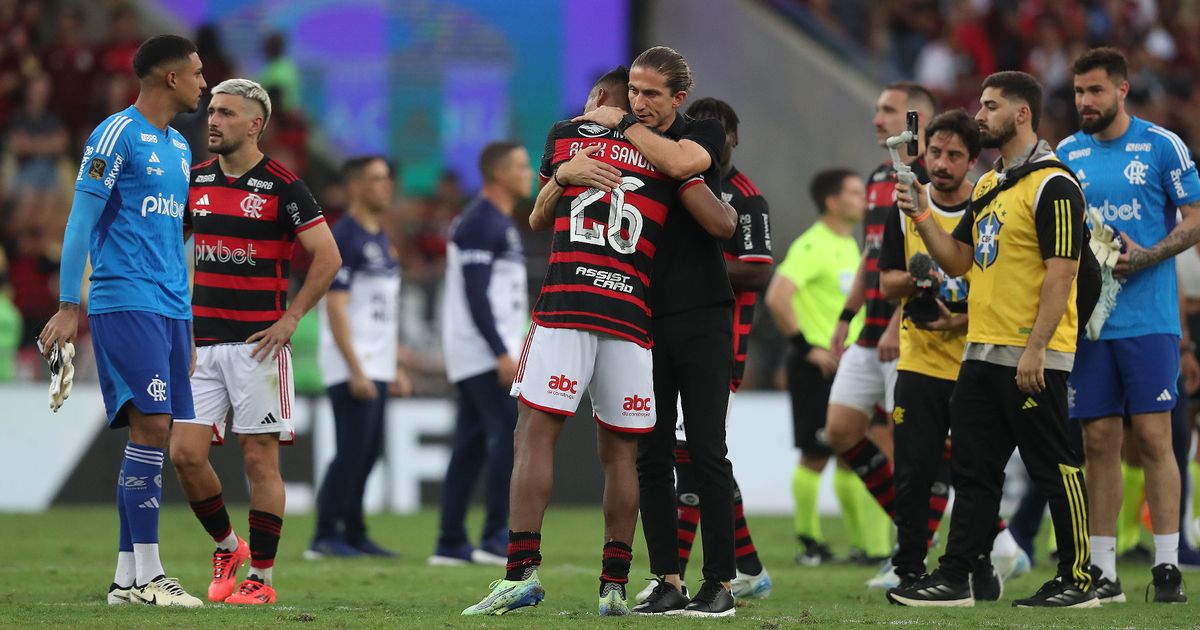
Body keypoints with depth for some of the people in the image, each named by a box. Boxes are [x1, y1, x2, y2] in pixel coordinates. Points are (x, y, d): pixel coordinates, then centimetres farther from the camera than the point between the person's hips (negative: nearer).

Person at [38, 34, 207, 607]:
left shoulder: (179, 148, 19)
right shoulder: (117, 135, -6)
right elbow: (81, 221, -7)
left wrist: (187, 314, 22)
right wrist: (68, 307, -10)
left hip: (171, 308, 8)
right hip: (125, 302, -8)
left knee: (153, 433, 5)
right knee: (152, 425, -15)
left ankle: (126, 576, 7)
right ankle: (146, 574, -14)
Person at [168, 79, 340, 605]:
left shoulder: (282, 186, -6)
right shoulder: (196, 180, 9)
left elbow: (328, 256, -6)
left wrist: (291, 317, -11)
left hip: (257, 343, -5)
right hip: (202, 344, 5)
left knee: (259, 460, -2)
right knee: (186, 453, -3)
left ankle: (261, 577, 5)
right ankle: (227, 547, 19)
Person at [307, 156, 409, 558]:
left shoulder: (381, 241, 17)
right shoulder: (344, 239, -12)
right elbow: (335, 309, -17)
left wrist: (396, 367, 20)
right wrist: (356, 370, -21)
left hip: (377, 368, 9)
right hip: (351, 366, -9)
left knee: (368, 452, 9)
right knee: (353, 451, -10)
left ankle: (353, 534, 13)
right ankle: (325, 536, -6)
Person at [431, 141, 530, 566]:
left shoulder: (500, 224, 20)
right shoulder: (480, 224, -12)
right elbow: (474, 295, -19)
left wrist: (511, 348, 21)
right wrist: (502, 353, -23)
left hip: (493, 352, 10)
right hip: (482, 353, -10)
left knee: (471, 446, 8)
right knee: (508, 434, -14)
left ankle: (450, 543, 8)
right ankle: (496, 537, -14)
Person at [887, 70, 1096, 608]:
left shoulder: (1052, 186, -13)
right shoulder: (988, 186, 17)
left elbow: (1060, 273, -18)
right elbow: (957, 260, 20)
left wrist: (1035, 348, -22)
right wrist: (922, 217, 5)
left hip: (1031, 359, -9)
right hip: (982, 355, 9)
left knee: (1053, 470, -3)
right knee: (973, 471, 10)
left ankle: (1078, 580, 3)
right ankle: (954, 578, 12)